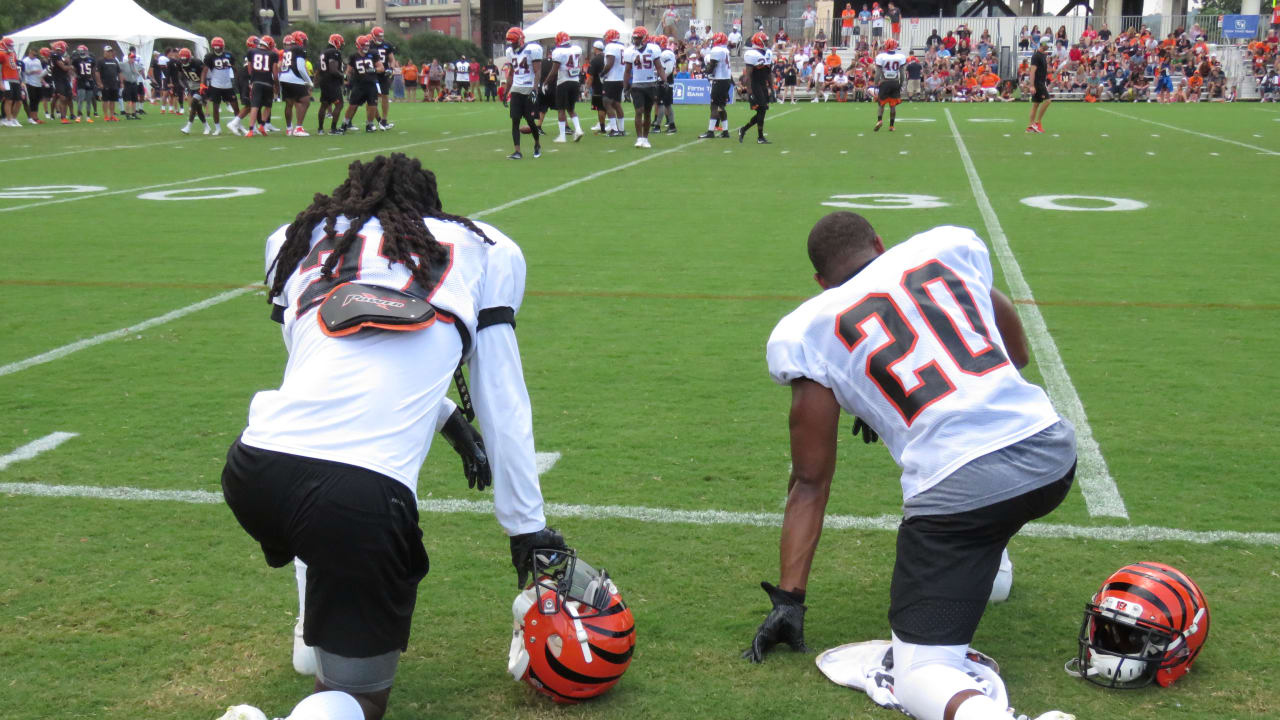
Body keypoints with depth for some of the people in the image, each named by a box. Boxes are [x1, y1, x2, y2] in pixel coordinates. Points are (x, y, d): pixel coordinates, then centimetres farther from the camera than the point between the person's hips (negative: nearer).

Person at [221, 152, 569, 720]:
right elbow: (504, 407, 20)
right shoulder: (485, 251, 19)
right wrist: (527, 528, 27)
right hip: (365, 496, -4)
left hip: (251, 475, 4)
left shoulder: (295, 243, 25)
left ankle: (315, 643, 43)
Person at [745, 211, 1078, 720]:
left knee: (919, 675, -1)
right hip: (1053, 457, 5)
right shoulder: (948, 245, 16)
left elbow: (811, 481, 9)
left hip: (957, 487, -5)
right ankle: (985, 568, 47)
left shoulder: (808, 331, 7)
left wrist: (788, 598, 16)